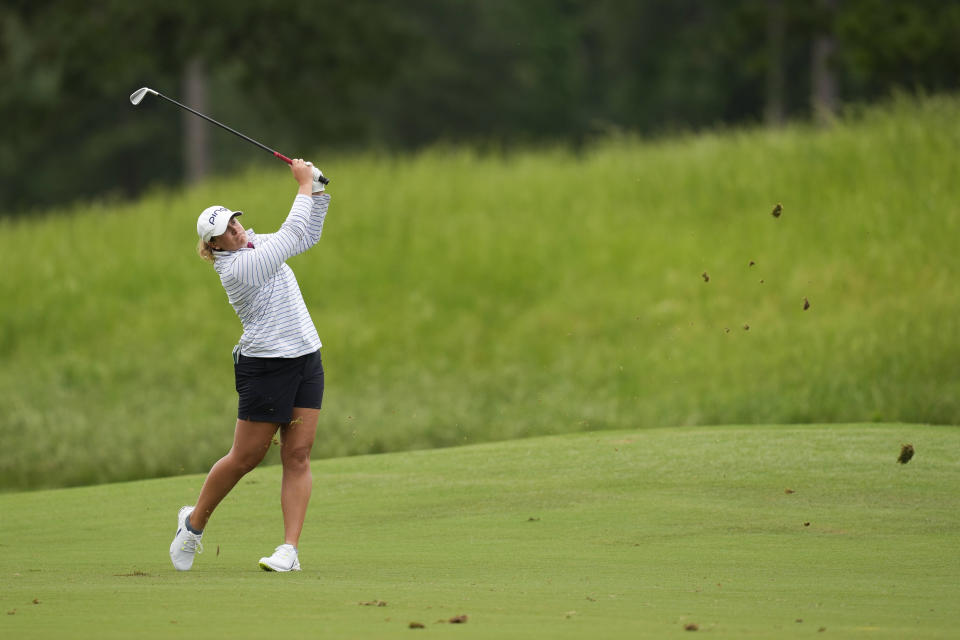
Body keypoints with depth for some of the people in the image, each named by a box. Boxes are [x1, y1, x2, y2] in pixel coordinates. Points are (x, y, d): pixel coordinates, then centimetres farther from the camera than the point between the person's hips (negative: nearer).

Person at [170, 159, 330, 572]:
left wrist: (317, 191, 8)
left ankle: (290, 549, -5)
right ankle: (194, 523, 23)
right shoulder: (238, 267, -18)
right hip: (266, 365, -8)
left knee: (297, 456, -2)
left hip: (306, 360, 8)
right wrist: (304, 185, -7)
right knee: (245, 457, 0)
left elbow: (308, 235, 21)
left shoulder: (254, 245, 9)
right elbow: (294, 232, -18)